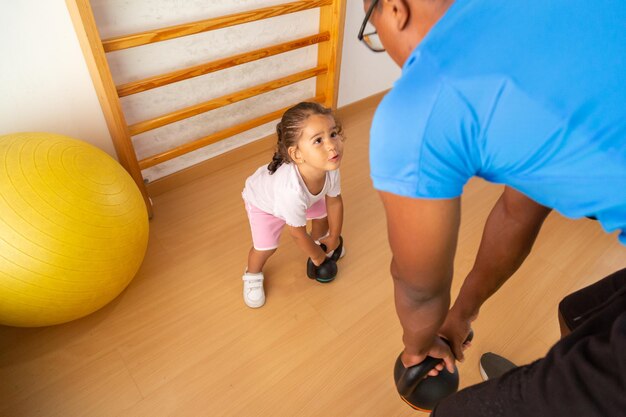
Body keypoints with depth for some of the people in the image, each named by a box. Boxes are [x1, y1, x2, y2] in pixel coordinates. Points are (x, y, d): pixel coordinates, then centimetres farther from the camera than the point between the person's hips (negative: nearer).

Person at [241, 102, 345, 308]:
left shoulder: (330, 168, -35)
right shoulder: (292, 190, -49)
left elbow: (334, 201, -12)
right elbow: (297, 232, -29)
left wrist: (334, 238, 2)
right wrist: (316, 256, -10)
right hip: (262, 201, -5)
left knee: (323, 214, 11)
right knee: (266, 247, -10)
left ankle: (319, 240, 47)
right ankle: (253, 276, 24)